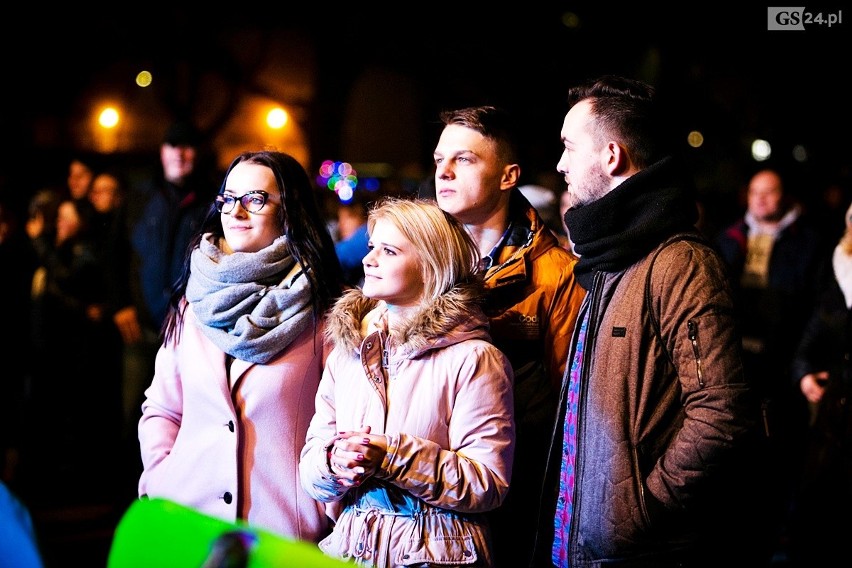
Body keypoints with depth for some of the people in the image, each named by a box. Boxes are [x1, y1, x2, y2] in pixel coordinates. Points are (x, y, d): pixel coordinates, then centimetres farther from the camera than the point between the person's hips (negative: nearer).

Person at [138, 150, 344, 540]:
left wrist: (326, 500, -14)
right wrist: (158, 478, -3)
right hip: (187, 515, 3)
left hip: (284, 523, -3)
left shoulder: (320, 312, -4)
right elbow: (161, 408, 12)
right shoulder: (193, 303, 7)